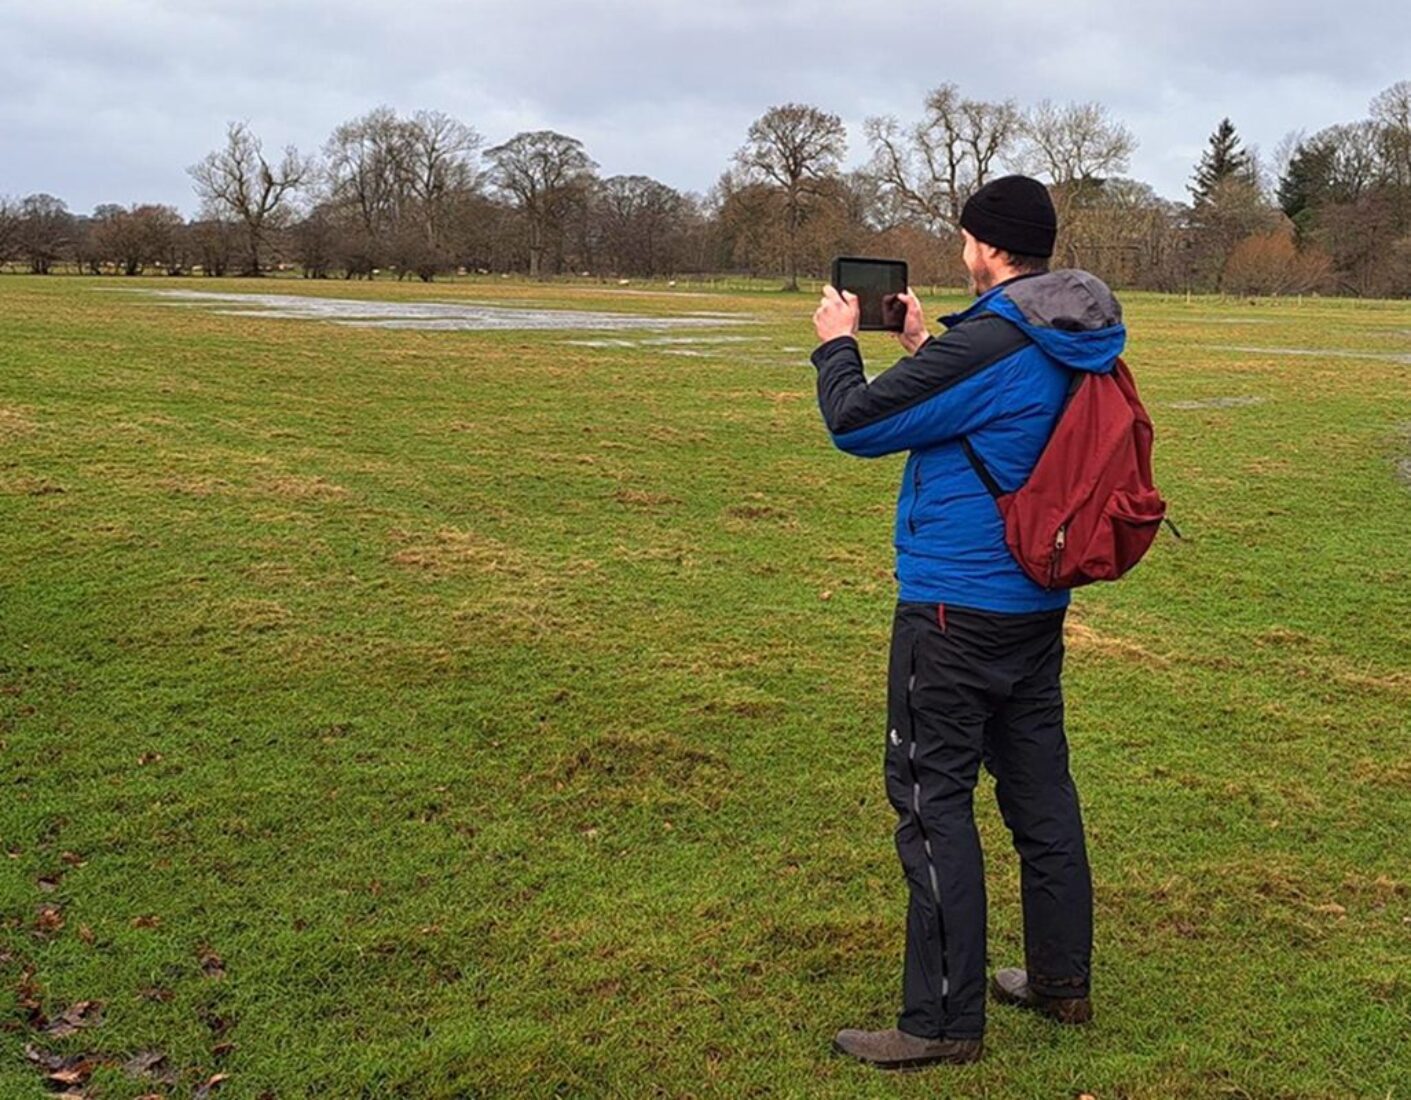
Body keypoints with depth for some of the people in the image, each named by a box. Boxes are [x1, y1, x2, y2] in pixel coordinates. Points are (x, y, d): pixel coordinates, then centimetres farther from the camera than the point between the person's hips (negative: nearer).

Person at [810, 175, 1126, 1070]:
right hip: (1039, 603, 9)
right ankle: (1062, 979, 30)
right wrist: (923, 343, 20)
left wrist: (838, 343, 4)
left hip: (956, 610, -9)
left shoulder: (987, 344, -21)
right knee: (1040, 790, 17)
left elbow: (857, 423, -14)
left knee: (932, 799, -2)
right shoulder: (1078, 347, 8)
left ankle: (944, 1021, 5)